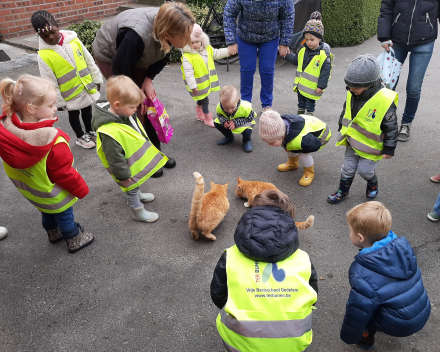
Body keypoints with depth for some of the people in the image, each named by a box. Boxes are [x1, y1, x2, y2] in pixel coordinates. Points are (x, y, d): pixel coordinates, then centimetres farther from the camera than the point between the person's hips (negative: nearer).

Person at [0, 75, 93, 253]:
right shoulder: (54, 142, -40)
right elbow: (64, 173, -27)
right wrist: (81, 189, -10)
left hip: (27, 187, 6)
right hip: (55, 196, -6)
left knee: (47, 212, 32)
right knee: (64, 215, 21)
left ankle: (54, 233, 58)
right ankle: (74, 240, 45)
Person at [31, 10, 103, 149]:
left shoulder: (73, 40, -9)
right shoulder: (44, 54, -18)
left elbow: (89, 60, 2)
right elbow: (50, 82, -13)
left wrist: (96, 79, 6)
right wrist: (58, 101, -10)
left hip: (87, 86, 4)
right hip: (70, 93, -3)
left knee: (87, 109, 21)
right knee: (73, 114, 16)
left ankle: (89, 132, 43)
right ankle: (80, 137, 35)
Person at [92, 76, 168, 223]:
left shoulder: (123, 113, -10)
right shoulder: (109, 132, -39)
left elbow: (137, 131, 10)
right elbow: (114, 157, -30)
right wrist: (123, 175, -20)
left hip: (137, 162, 8)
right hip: (129, 168, -8)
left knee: (135, 183, 33)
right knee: (131, 187, 16)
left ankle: (136, 195, 59)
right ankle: (138, 212, 36)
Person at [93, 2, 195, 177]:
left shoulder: (167, 25, -24)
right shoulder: (137, 36, -45)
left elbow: (162, 57, -5)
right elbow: (120, 70, -30)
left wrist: (148, 79, -14)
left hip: (135, 58, 6)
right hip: (110, 56, -6)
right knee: (135, 108, -10)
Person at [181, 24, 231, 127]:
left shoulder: (207, 49, -1)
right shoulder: (187, 57, -24)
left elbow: (217, 53, 15)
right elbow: (188, 73, -26)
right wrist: (193, 86, -27)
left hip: (207, 81, 8)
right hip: (199, 84, -8)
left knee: (201, 98, 24)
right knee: (205, 100, 0)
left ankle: (199, 114, 46)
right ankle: (208, 119, 17)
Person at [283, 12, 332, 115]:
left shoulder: (324, 55, -15)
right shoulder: (303, 51, 2)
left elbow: (325, 72, -14)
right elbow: (296, 60, 20)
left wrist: (321, 86, -16)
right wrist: (287, 55, 12)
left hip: (312, 88, -6)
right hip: (300, 85, 6)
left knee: (310, 105, 7)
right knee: (301, 103, 20)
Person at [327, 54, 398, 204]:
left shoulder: (385, 101, -27)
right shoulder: (352, 94, -11)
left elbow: (391, 127, -17)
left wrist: (389, 149, -12)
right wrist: (342, 130, 18)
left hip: (371, 146, -5)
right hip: (352, 142, 5)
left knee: (365, 170, 8)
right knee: (348, 169, 15)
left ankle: (372, 184, 41)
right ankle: (342, 191, 36)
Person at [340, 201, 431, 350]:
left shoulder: (362, 276, -29)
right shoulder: (402, 245, -14)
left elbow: (358, 312, -19)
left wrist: (348, 337, -1)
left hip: (401, 325, -6)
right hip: (423, 312, 6)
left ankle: (366, 338, 29)